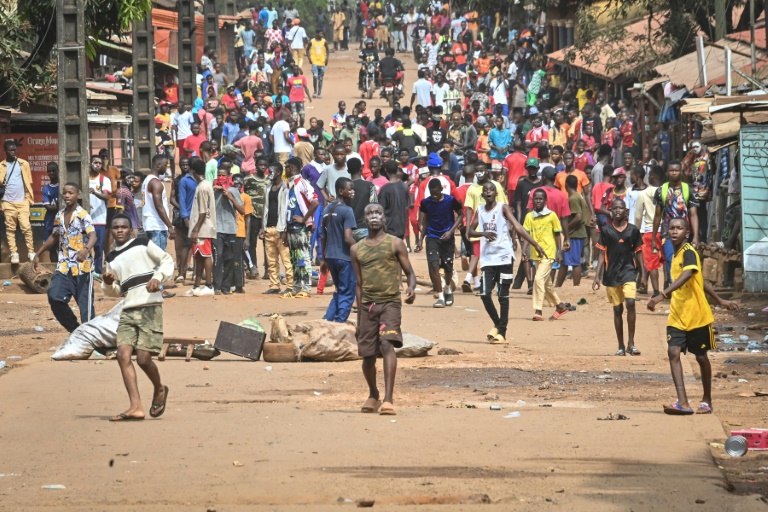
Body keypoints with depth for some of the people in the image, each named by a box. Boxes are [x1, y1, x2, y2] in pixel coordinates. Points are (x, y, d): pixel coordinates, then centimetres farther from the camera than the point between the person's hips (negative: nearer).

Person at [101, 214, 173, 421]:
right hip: (128, 311, 5)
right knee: (123, 354, -13)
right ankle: (135, 407, -15)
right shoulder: (112, 258, 20)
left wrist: (158, 276, -13)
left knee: (143, 358, -13)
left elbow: (167, 260, 5)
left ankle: (159, 390, 19)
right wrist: (108, 284, 4)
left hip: (150, 308, -5)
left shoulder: (143, 244, 5)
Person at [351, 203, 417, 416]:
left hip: (391, 302, -4)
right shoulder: (357, 249, 12)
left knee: (387, 344, -23)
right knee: (368, 354, 7)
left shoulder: (395, 244, 3)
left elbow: (410, 273, 4)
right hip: (368, 305, 4)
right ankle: (373, 395, 33)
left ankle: (388, 399, -27)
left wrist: (411, 288, -19)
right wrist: (359, 316, 13)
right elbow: (359, 284, 15)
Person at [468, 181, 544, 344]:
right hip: (487, 259, 4)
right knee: (485, 294, -5)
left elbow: (517, 227, -10)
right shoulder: (480, 211, 12)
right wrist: (483, 233, -11)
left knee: (503, 296, -1)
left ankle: (502, 333, 4)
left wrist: (535, 244, -19)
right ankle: (497, 325, 19)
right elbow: (470, 231, 11)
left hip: (504, 257, -4)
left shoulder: (503, 208, -2)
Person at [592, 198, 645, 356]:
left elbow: (638, 253, 8)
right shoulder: (606, 230, 2)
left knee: (630, 302, -20)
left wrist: (642, 274, 4)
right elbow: (602, 254, 4)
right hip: (611, 274, 1)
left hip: (628, 271, -1)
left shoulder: (633, 230, 2)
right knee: (617, 309, 6)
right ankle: (621, 346, 16)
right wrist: (597, 276, -2)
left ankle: (631, 343, -15)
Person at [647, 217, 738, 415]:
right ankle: (682, 402, -20)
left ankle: (707, 401, 25)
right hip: (677, 317, 6)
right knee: (673, 352, -13)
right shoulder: (675, 256, 11)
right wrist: (719, 300, 27)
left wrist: (662, 295, -44)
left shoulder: (688, 252, -14)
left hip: (697, 316, -6)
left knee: (701, 357, 8)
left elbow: (687, 275, -35)